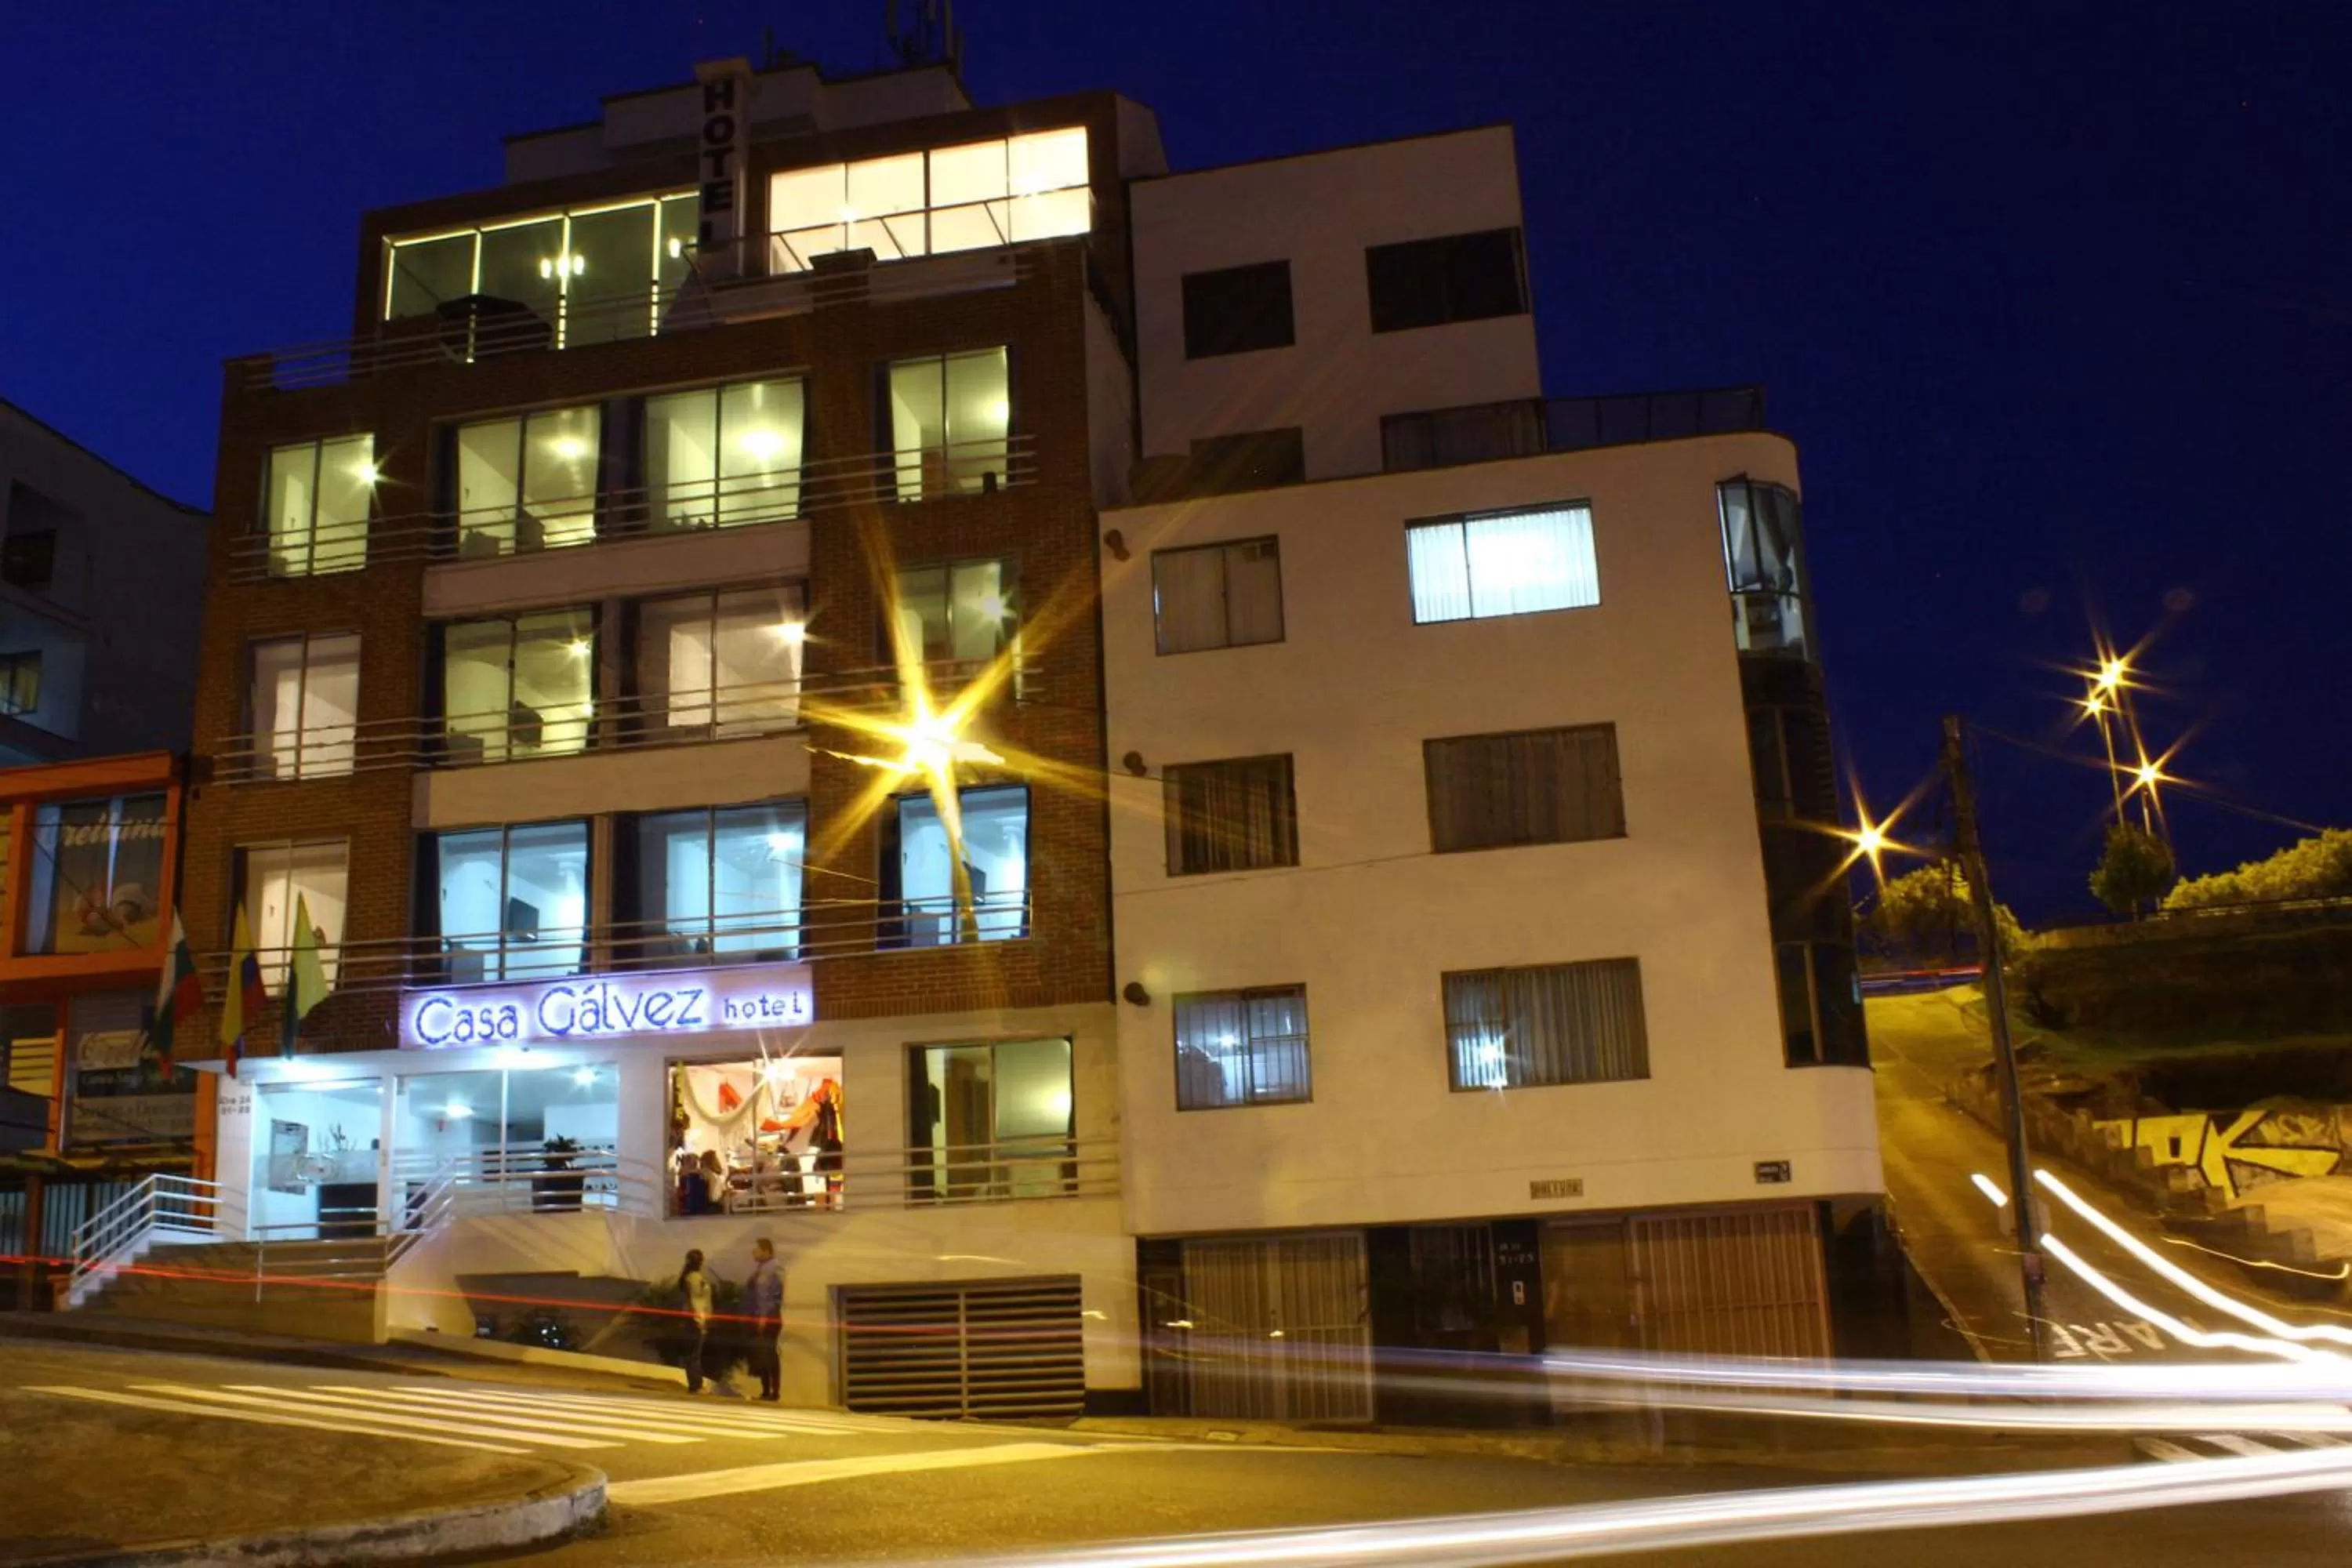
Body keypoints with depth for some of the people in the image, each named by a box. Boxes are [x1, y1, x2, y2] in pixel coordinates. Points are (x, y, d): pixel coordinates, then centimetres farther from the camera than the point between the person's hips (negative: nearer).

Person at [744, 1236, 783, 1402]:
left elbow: (775, 1296, -18)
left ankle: (775, 1392, -6)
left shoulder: (774, 1270, -12)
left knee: (769, 1355, -8)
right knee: (760, 1355, 11)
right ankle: (765, 1391, 17)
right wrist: (752, 1317, 15)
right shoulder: (759, 1269, 16)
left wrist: (765, 1316, -22)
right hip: (757, 1318, 9)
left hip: (768, 1319, -9)